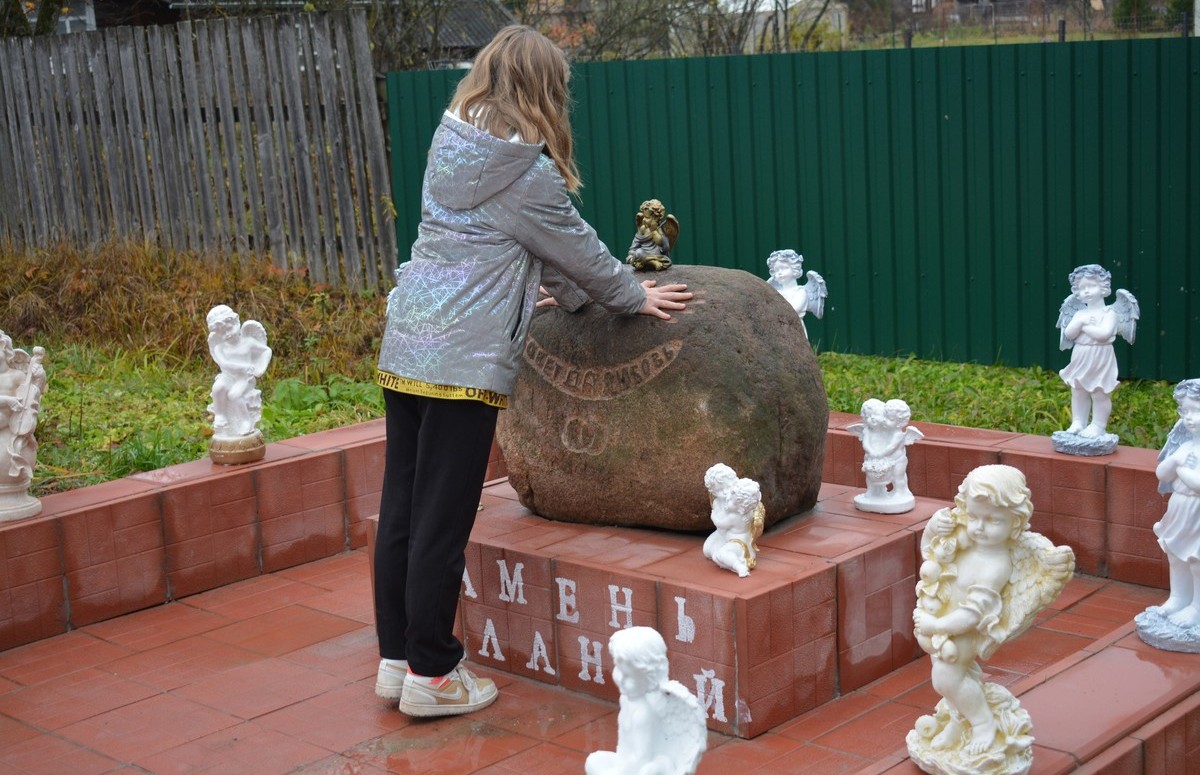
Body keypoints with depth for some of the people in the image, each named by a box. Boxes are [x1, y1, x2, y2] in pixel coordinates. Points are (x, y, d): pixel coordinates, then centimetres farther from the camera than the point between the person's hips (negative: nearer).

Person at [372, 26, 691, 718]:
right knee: (442, 524, -1)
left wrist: (564, 290, 25)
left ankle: (397, 658, 22)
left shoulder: (452, 144, 12)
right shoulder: (526, 171, -11)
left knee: (401, 509, 12)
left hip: (405, 349, 8)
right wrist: (636, 297, 16)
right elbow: (576, 247, 0)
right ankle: (431, 676, 8)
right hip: (463, 359, -8)